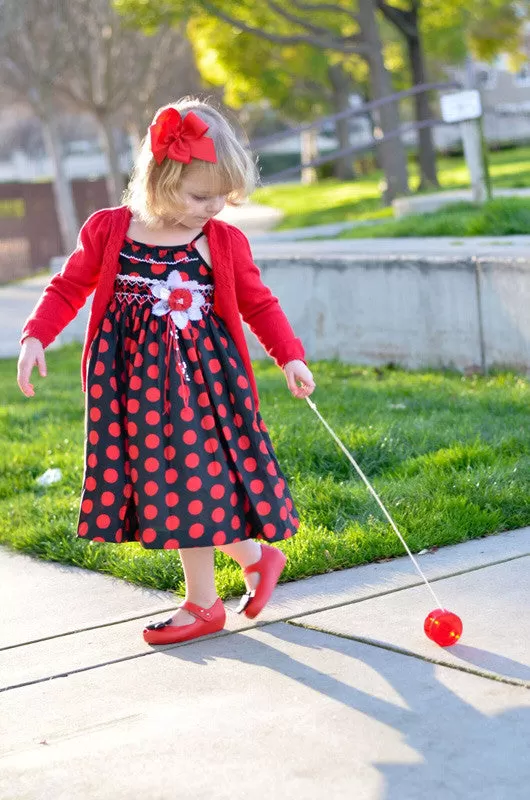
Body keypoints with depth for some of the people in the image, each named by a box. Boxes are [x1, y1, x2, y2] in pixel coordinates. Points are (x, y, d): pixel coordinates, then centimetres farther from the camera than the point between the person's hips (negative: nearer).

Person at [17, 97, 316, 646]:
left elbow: (258, 303, 8)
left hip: (201, 377, -2)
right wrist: (35, 337, -5)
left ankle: (202, 602, 15)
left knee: (189, 477, -3)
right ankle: (255, 555, 23)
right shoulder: (108, 230, -2)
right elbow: (69, 287, 7)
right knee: (169, 483, 5)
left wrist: (290, 357, -2)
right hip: (134, 383, 2)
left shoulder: (225, 241, -1)